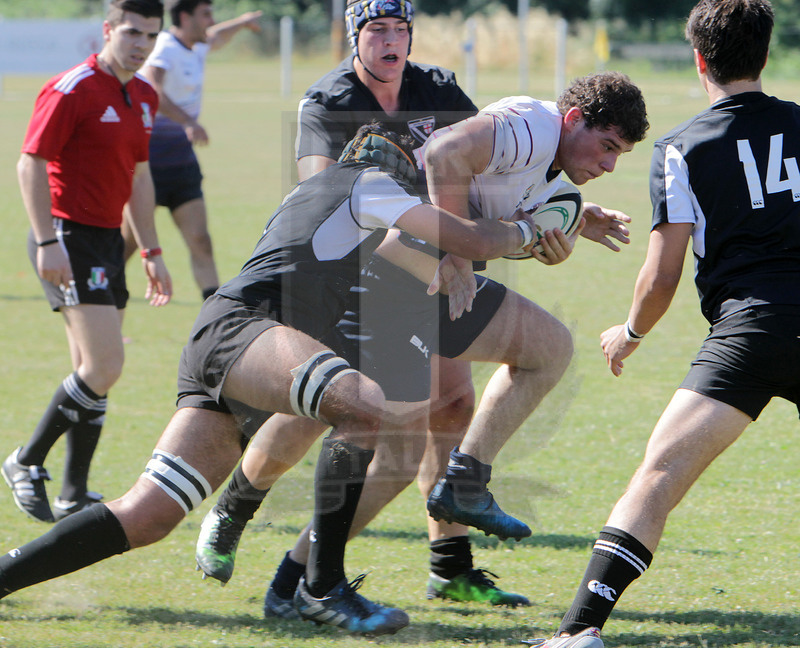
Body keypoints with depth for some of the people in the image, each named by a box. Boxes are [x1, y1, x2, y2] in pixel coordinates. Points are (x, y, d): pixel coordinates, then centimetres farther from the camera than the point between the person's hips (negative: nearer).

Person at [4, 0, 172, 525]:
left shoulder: (144, 97, 13)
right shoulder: (73, 91, -13)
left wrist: (151, 252, 19)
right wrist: (47, 242, -20)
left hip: (108, 240, 9)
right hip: (70, 240, -9)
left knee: (96, 371, 8)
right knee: (104, 366, -15)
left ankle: (74, 497, 14)